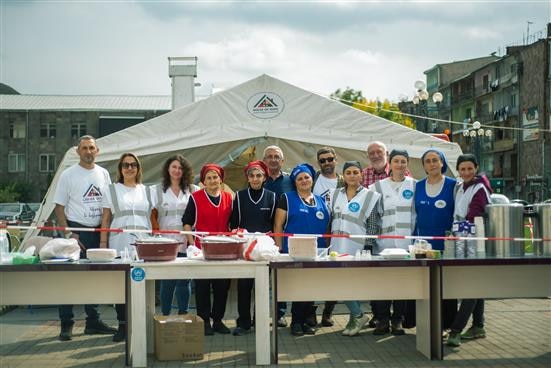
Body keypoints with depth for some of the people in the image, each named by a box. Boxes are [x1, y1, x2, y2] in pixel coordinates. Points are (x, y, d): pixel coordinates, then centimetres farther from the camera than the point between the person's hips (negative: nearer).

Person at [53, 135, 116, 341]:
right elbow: (59, 207, -4)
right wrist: (68, 234, -12)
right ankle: (66, 325, 3)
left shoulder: (103, 174, 10)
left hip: (98, 232, 5)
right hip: (76, 230, -5)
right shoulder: (69, 175, -3)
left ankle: (93, 322, 20)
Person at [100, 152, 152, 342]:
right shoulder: (112, 190, 11)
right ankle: (122, 325, 6)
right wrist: (103, 242, -1)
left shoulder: (146, 191, 16)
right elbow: (106, 219, 8)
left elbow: (152, 217, 15)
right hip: (120, 244, -1)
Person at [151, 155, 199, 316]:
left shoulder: (193, 190, 10)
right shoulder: (157, 190, 9)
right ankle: (165, 315, 10)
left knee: (184, 281, 3)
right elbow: (153, 215, 4)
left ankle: (183, 315, 13)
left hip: (186, 242, 1)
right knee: (166, 282, 1)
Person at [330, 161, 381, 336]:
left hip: (356, 250, -5)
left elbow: (373, 225, -4)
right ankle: (356, 316, 19)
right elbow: (331, 220, 15)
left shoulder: (370, 196, -1)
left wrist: (368, 247, -10)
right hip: (337, 248, 5)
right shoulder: (336, 194, 12)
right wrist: (328, 242, 10)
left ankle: (357, 315, 5)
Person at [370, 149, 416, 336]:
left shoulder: (415, 186, 9)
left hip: (407, 243, 0)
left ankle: (398, 320, 14)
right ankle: (383, 319, 8)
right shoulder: (378, 187, 9)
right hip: (384, 242, 0)